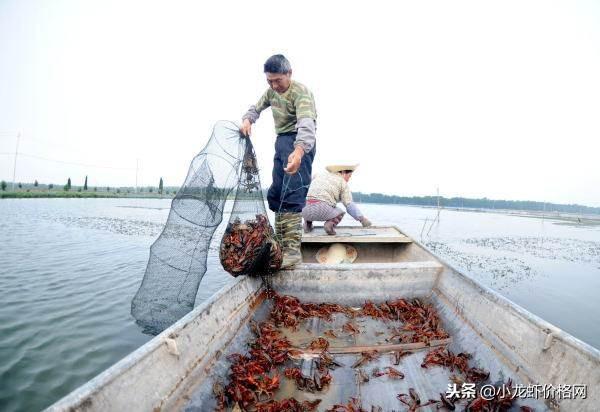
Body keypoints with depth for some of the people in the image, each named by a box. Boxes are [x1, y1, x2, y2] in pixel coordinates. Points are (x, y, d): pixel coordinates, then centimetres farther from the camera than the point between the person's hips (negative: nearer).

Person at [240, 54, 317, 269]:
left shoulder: (301, 92, -19)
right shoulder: (271, 91, 8)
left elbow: (306, 123, -36)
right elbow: (256, 108, 20)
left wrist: (299, 150, -56)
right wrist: (247, 120, -6)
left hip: (299, 143, -9)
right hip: (281, 140, 9)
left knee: (293, 193, -22)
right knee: (275, 193, 9)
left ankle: (292, 248, -25)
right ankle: (280, 242, 18)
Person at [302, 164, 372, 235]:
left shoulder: (320, 176, 24)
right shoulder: (343, 182, 8)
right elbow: (349, 205, 2)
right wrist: (362, 218, 11)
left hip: (307, 211, 5)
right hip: (323, 211, -5)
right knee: (340, 212, 26)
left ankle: (308, 222, 15)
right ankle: (330, 223, -4)